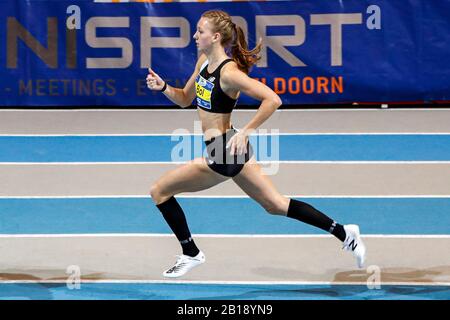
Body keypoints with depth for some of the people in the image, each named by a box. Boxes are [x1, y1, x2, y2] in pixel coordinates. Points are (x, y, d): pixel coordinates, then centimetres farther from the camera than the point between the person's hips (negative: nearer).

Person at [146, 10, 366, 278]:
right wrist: (163, 87, 0)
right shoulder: (204, 61, 5)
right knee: (275, 205, 17)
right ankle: (343, 233, 19)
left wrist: (245, 132, -25)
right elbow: (185, 99, 18)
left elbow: (273, 100, -27)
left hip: (225, 154, -9)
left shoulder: (229, 72, -21)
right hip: (233, 152, 9)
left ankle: (191, 254, 12)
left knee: (160, 191, 0)